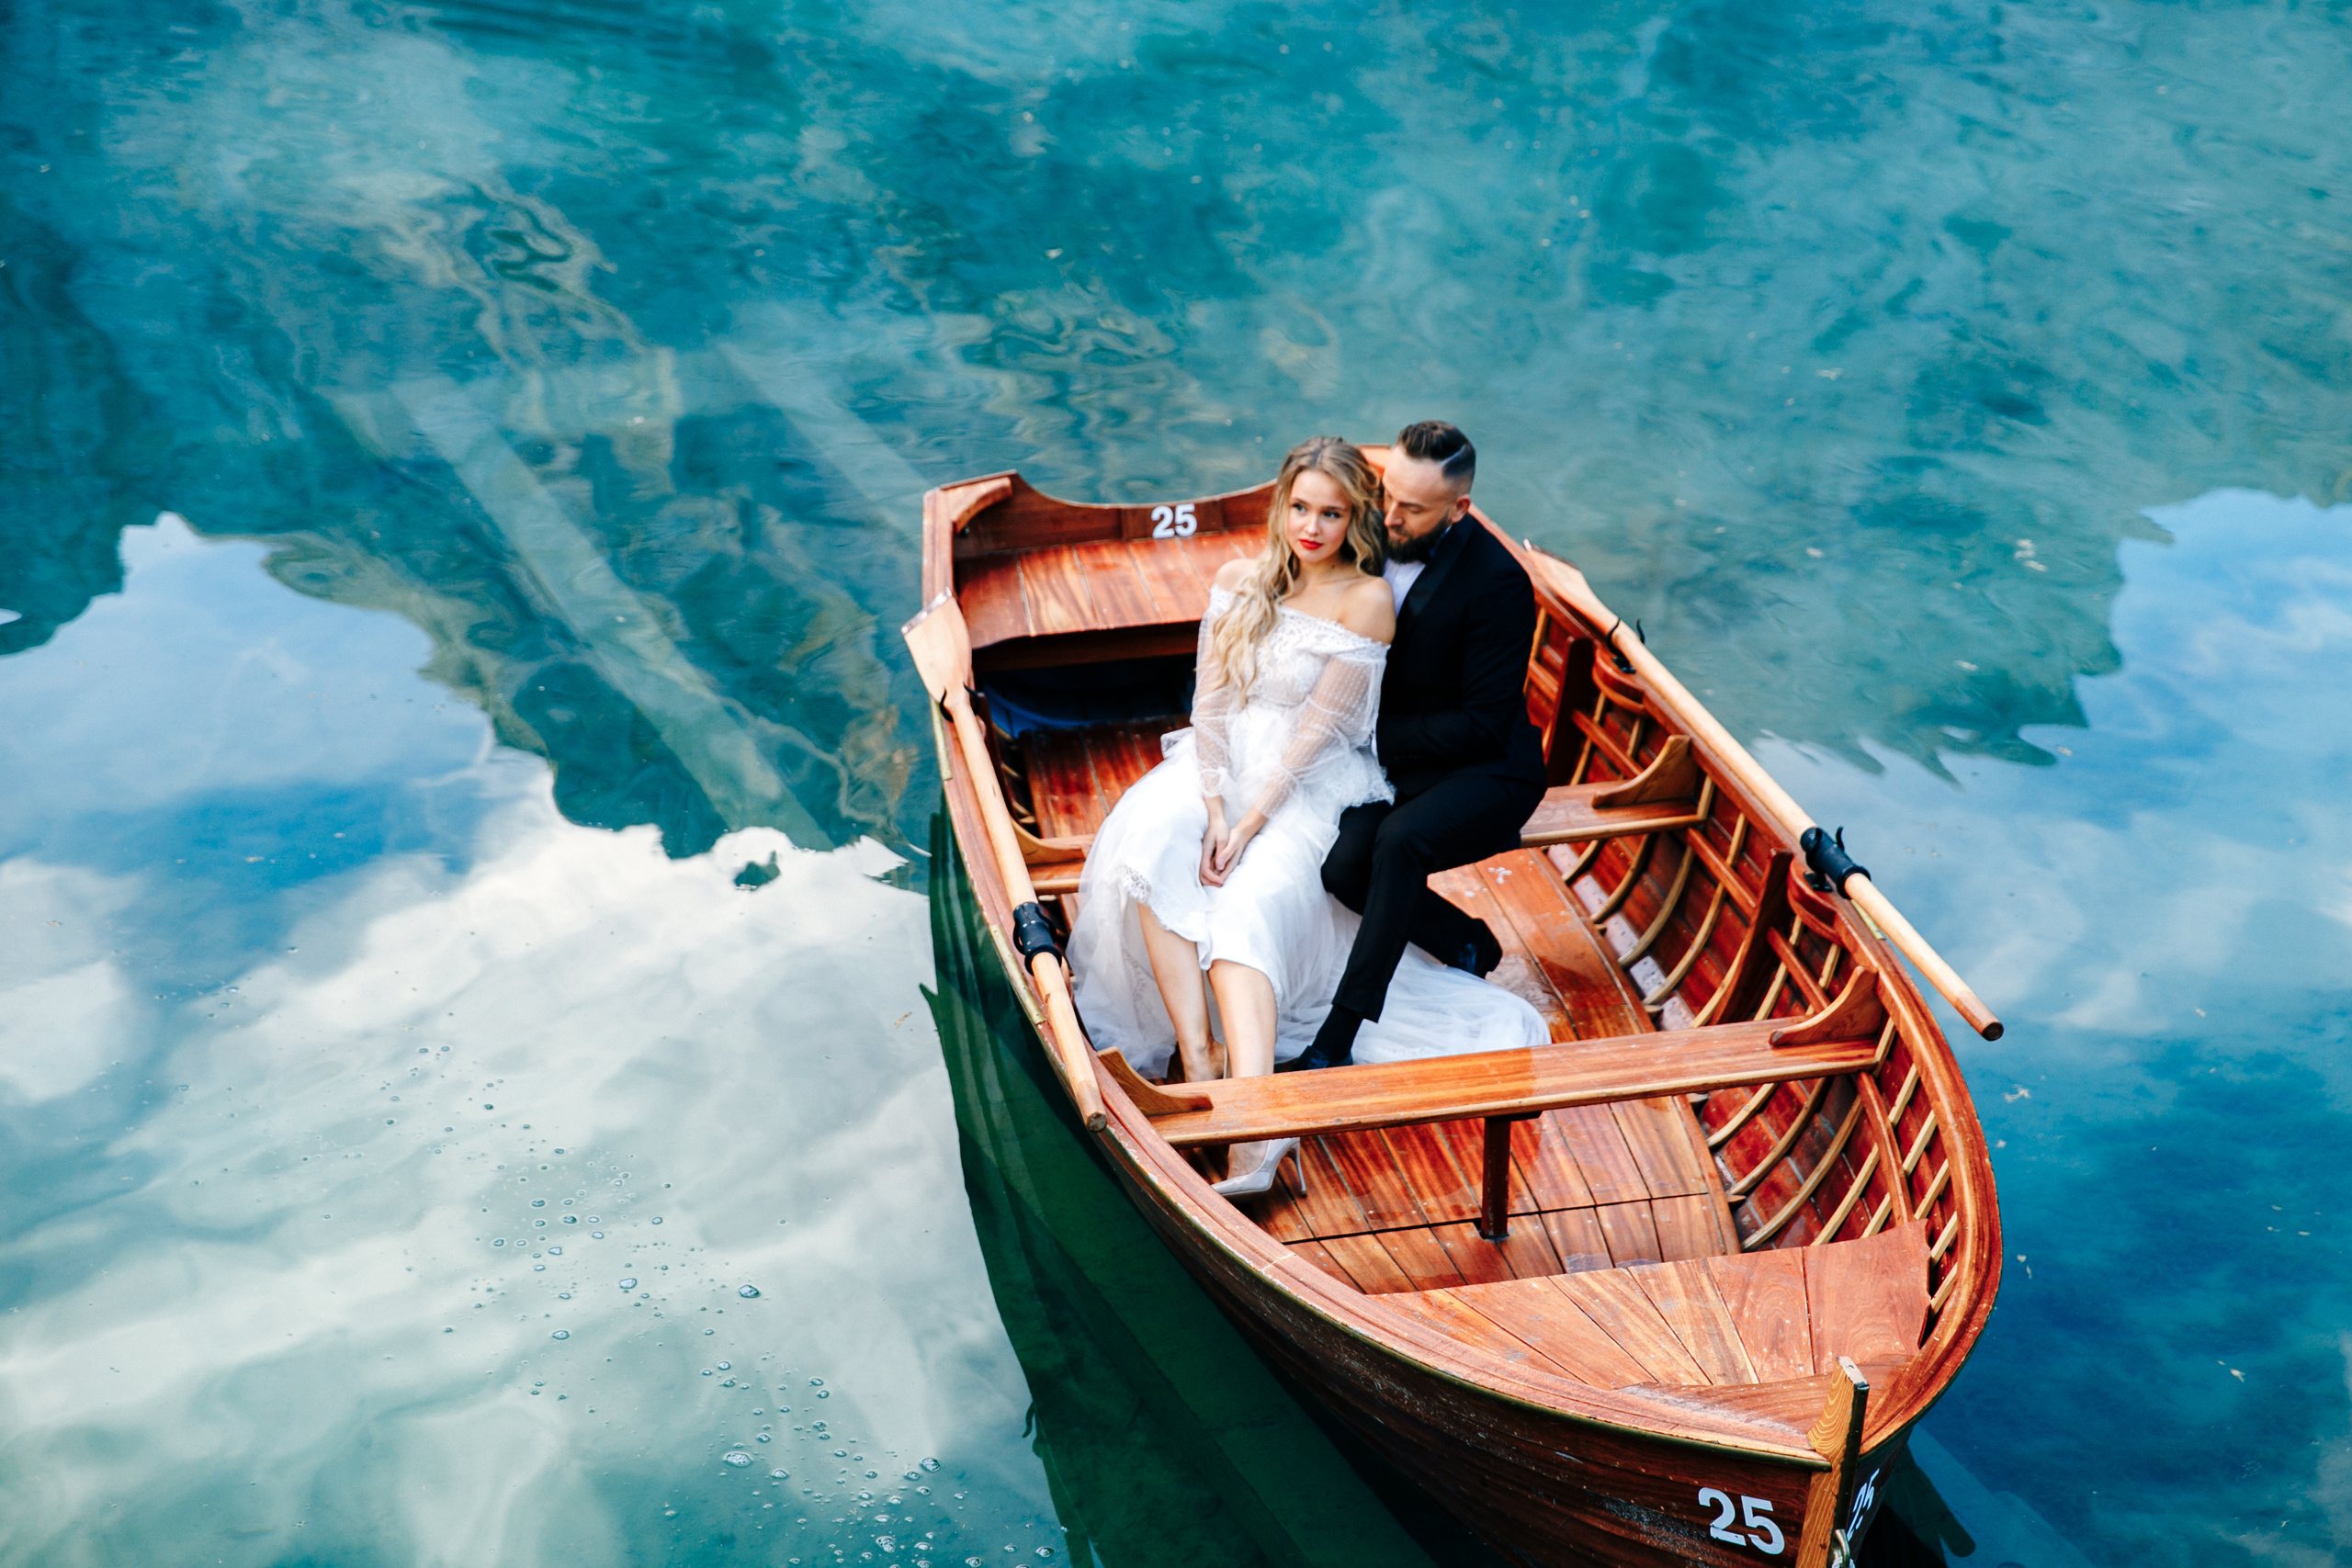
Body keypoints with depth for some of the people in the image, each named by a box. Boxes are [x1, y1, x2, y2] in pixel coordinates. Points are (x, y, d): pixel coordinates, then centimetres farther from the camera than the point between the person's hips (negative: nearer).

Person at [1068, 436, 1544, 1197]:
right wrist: (1214, 809, -12)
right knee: (1148, 855, -28)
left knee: (1246, 907, -31)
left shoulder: (1367, 601, -6)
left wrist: (1251, 824, -18)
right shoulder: (1240, 580, 8)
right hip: (1222, 764, 5)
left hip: (1310, 785, -4)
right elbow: (1210, 697, 2)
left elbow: (1318, 727, -11)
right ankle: (1197, 1055, -32)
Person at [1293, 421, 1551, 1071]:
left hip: (1485, 770, -6)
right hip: (1393, 762, 6)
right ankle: (1469, 943, 7)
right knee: (1342, 865, -21)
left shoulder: (1497, 583, -22)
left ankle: (1337, 1040, -28)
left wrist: (1378, 735, -16)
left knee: (1400, 840, -34)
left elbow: (1484, 725, -19)